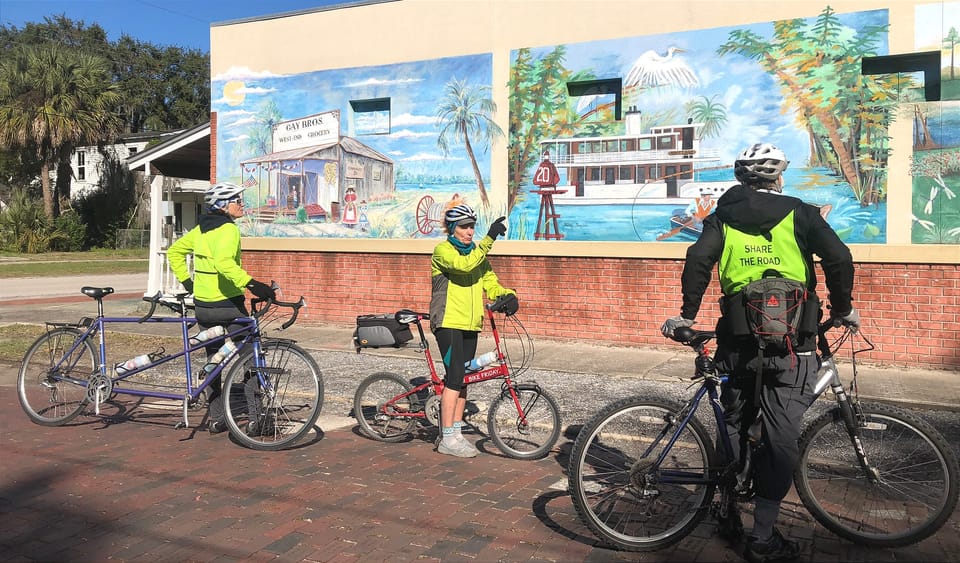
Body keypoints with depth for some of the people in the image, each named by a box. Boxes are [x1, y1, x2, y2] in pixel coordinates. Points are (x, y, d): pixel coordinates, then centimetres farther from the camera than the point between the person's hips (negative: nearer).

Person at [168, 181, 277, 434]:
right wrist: (252, 283, -37)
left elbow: (174, 251, 21)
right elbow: (224, 262, -31)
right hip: (228, 304, -8)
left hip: (203, 306, 8)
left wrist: (185, 280, 21)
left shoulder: (201, 229, 12)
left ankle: (216, 418, 21)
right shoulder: (228, 229, -14)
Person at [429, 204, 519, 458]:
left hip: (470, 324, 7)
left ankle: (456, 432, 20)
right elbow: (465, 265, -27)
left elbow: (490, 283, 7)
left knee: (462, 379, 10)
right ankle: (448, 439, -4)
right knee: (455, 377, -11)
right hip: (448, 322, -7)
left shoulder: (477, 252, 15)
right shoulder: (443, 250, -7)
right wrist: (489, 239, -29)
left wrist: (508, 295, -14)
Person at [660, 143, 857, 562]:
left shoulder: (723, 217, 9)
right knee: (780, 437, 2)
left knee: (734, 424, 18)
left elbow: (698, 261, -4)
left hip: (738, 339, 3)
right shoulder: (798, 213, 4)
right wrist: (842, 310, 9)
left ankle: (729, 511, 30)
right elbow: (839, 258, -5)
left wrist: (687, 315, 1)